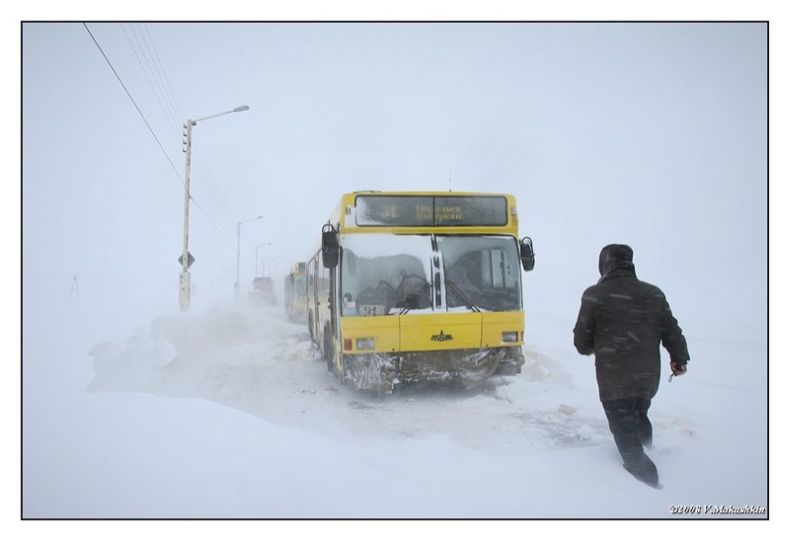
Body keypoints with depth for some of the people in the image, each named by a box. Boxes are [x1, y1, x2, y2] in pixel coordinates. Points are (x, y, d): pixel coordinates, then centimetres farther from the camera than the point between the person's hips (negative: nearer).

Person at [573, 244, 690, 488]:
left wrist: (588, 348, 19)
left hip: (614, 378, -5)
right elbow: (672, 331, 9)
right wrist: (679, 359, 26)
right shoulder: (653, 294, 4)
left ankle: (648, 482, -5)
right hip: (649, 376, 6)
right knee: (639, 417, 29)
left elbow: (582, 339, -4)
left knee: (626, 435, 0)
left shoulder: (595, 294, -8)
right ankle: (644, 457, 42)